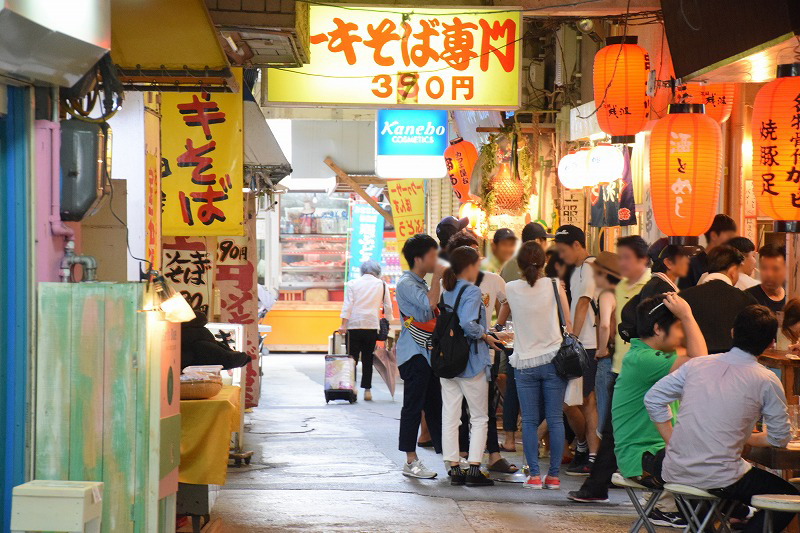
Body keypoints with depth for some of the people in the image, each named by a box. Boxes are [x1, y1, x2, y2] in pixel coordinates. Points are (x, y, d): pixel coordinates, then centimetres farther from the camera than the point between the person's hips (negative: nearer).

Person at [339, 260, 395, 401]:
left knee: (352, 357, 4)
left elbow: (347, 305, -2)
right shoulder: (382, 285, 7)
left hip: (354, 326, -1)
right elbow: (388, 307, 10)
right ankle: (367, 389, 2)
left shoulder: (352, 284, 4)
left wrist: (343, 324, -5)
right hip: (372, 326, 1)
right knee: (368, 359, 5)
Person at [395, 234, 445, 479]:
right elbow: (429, 305, -25)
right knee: (413, 406, -7)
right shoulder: (406, 284, -12)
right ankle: (411, 462, -4)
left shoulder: (420, 283, 20)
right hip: (414, 354, -10)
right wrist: (438, 276, -19)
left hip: (428, 353, 10)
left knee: (435, 406, 10)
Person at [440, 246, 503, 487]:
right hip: (471, 361, -6)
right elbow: (468, 324, -27)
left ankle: (454, 469, 9)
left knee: (449, 416, 8)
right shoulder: (472, 291, -13)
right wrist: (486, 337, -10)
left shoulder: (445, 291, 8)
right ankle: (474, 470, -2)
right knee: (479, 417, 4)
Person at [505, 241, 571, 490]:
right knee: (555, 419, 4)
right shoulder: (553, 285, -5)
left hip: (525, 362, 0)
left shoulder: (511, 289, -3)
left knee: (529, 421, 5)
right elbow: (569, 323, 0)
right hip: (553, 358, 0)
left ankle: (534, 475, 0)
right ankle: (553, 475, 5)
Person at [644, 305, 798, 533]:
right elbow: (780, 438, 3)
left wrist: (672, 442, 13)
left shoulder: (697, 364, 6)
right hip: (719, 478, -6)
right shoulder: (766, 381, -5)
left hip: (675, 472, 6)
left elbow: (653, 398, 8)